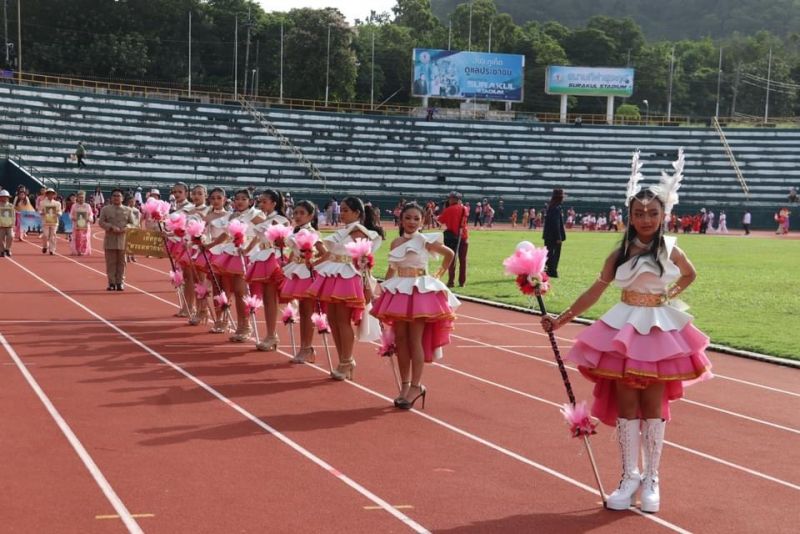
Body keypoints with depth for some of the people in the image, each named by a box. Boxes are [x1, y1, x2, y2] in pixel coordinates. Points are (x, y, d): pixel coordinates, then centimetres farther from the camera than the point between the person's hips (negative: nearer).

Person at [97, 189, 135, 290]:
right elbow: (101, 222, 0)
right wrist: (111, 227, -14)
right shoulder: (105, 209, 6)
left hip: (123, 239, 1)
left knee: (121, 262, 3)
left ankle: (120, 282, 9)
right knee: (111, 262, 1)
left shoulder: (127, 210, 9)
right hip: (110, 239, -1)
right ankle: (111, 283, 6)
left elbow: (132, 223, 9)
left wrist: (125, 228, -12)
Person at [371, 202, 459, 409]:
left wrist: (439, 275, 7)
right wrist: (383, 289, 9)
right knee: (400, 339, 4)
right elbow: (392, 269, 13)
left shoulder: (424, 241, -5)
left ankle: (415, 386, -2)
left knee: (415, 340, -6)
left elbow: (449, 254, 3)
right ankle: (405, 385, 11)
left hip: (420, 291, -5)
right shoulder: (396, 243, 8)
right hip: (399, 291, 5)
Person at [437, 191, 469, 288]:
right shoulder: (465, 209, 3)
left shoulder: (448, 210, -9)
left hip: (451, 236, -3)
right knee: (463, 260, 8)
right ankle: (462, 282, 10)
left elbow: (441, 220, -2)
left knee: (451, 259, 1)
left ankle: (451, 281, -4)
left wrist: (444, 208, 8)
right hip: (463, 236, 3)